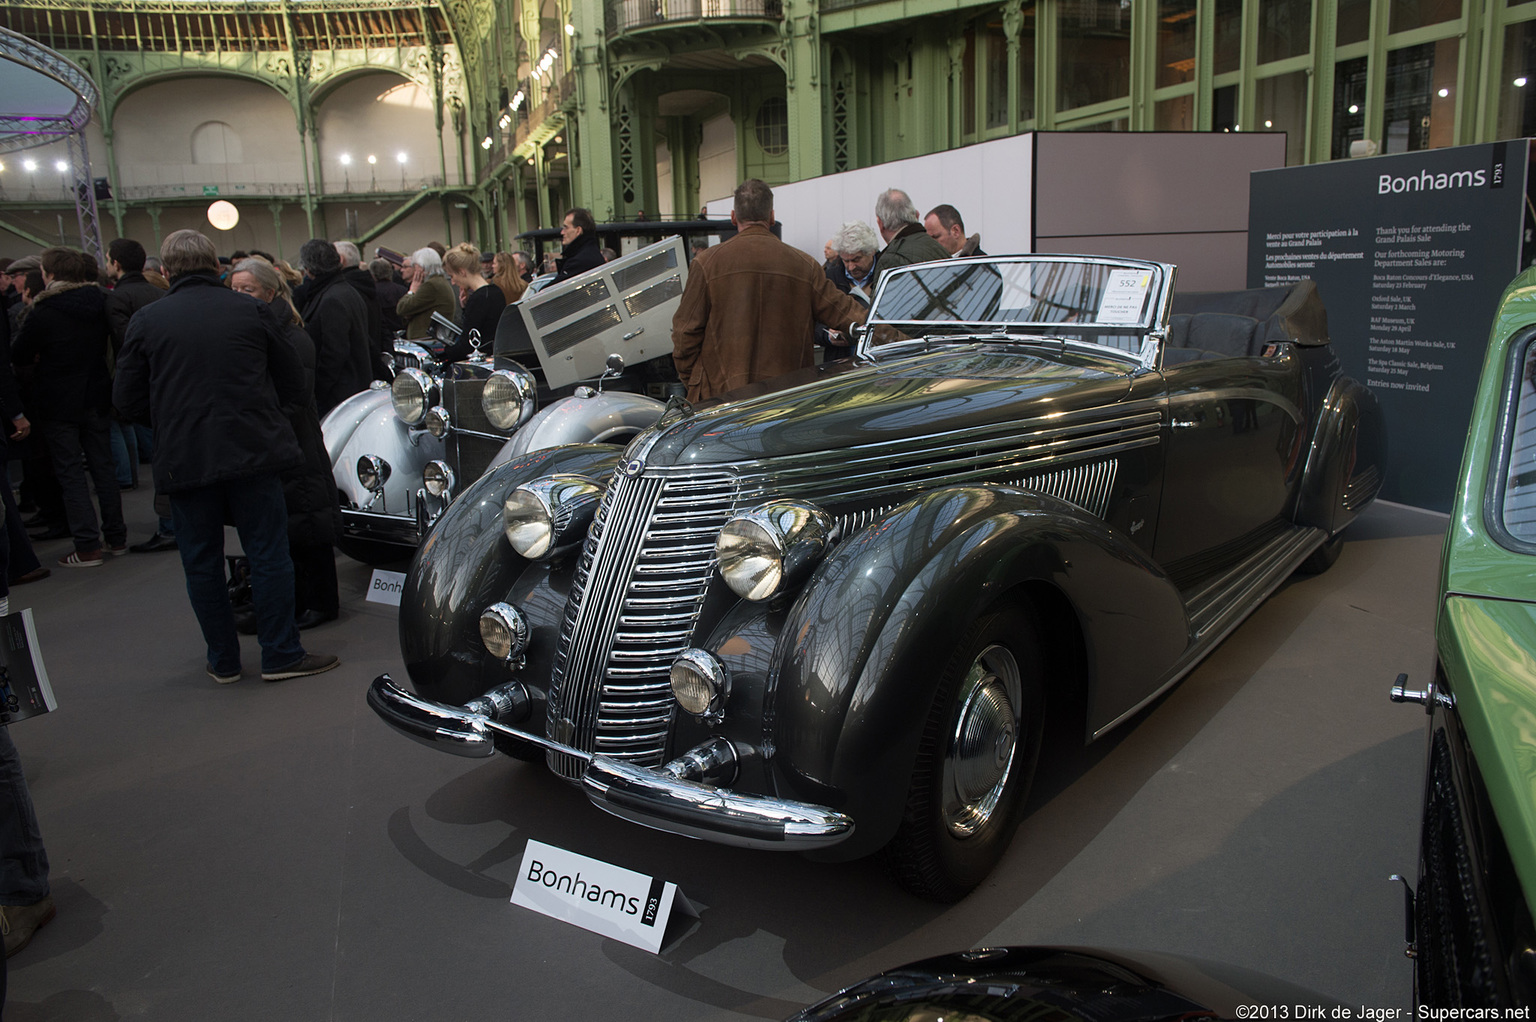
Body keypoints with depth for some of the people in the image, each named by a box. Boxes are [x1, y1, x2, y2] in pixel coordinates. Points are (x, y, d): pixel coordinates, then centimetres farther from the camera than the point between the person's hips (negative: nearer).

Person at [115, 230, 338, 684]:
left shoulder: (146, 320, 0)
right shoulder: (251, 311, -1)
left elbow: (128, 398, 2)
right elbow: (293, 382, 4)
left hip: (183, 459, 1)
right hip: (253, 453, -1)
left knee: (202, 563, 11)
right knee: (268, 553, 6)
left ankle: (224, 662, 20)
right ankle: (281, 655, 9)